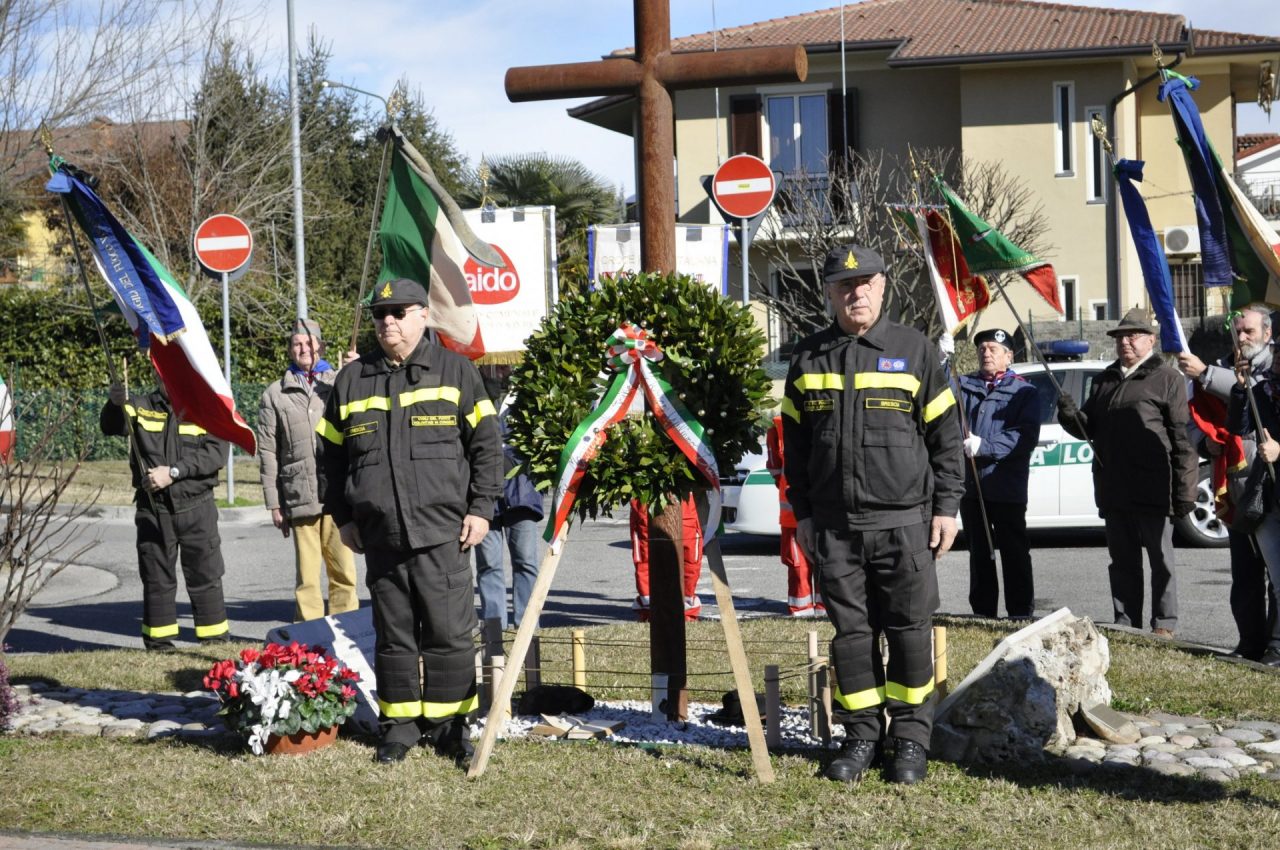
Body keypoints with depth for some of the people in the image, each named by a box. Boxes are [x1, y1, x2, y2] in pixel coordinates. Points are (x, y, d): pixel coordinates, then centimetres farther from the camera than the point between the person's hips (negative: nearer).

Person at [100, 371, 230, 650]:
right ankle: (158, 642, 15)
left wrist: (174, 472, -17)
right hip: (153, 509, 1)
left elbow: (217, 452, -9)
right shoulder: (142, 407, 7)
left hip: (196, 507, -1)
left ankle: (215, 640, 12)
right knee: (157, 578, 7)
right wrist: (115, 404, -28)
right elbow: (111, 428, -6)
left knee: (205, 577, 4)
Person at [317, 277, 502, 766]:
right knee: (393, 636, 8)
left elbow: (486, 445, 4)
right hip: (380, 538, 3)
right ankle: (400, 724, 18)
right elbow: (332, 455, 18)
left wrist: (480, 507, -2)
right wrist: (342, 517, 13)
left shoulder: (455, 371, 5)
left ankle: (449, 725, 11)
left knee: (449, 635, -1)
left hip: (442, 535, -3)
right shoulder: (351, 381, 12)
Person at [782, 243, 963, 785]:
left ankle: (911, 737, 12)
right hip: (834, 527, 2)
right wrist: (802, 515, 10)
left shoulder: (913, 350, 3)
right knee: (851, 633, 6)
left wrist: (946, 506, 0)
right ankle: (861, 735, 16)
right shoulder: (809, 359, 9)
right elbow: (795, 444, 15)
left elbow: (945, 436, 5)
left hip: (905, 522, -2)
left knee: (910, 632, 1)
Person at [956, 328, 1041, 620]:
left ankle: (1021, 613, 6)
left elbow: (1026, 436, -10)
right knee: (979, 552, 11)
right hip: (970, 486, 4)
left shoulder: (1024, 392, 2)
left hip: (1007, 488, -3)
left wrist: (984, 446, -20)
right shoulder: (963, 386, 13)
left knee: (1014, 552, 1)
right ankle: (982, 612, 18)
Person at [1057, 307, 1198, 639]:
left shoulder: (1167, 379, -1)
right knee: (1123, 561, 11)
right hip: (1114, 491, 6)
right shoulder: (1105, 381, 18)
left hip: (1153, 491, -6)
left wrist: (1184, 489, -13)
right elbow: (1089, 427, 20)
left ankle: (1164, 624, 8)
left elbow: (1182, 439, -7)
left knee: (1161, 559, 2)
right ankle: (1126, 624, 17)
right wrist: (1070, 415, -3)